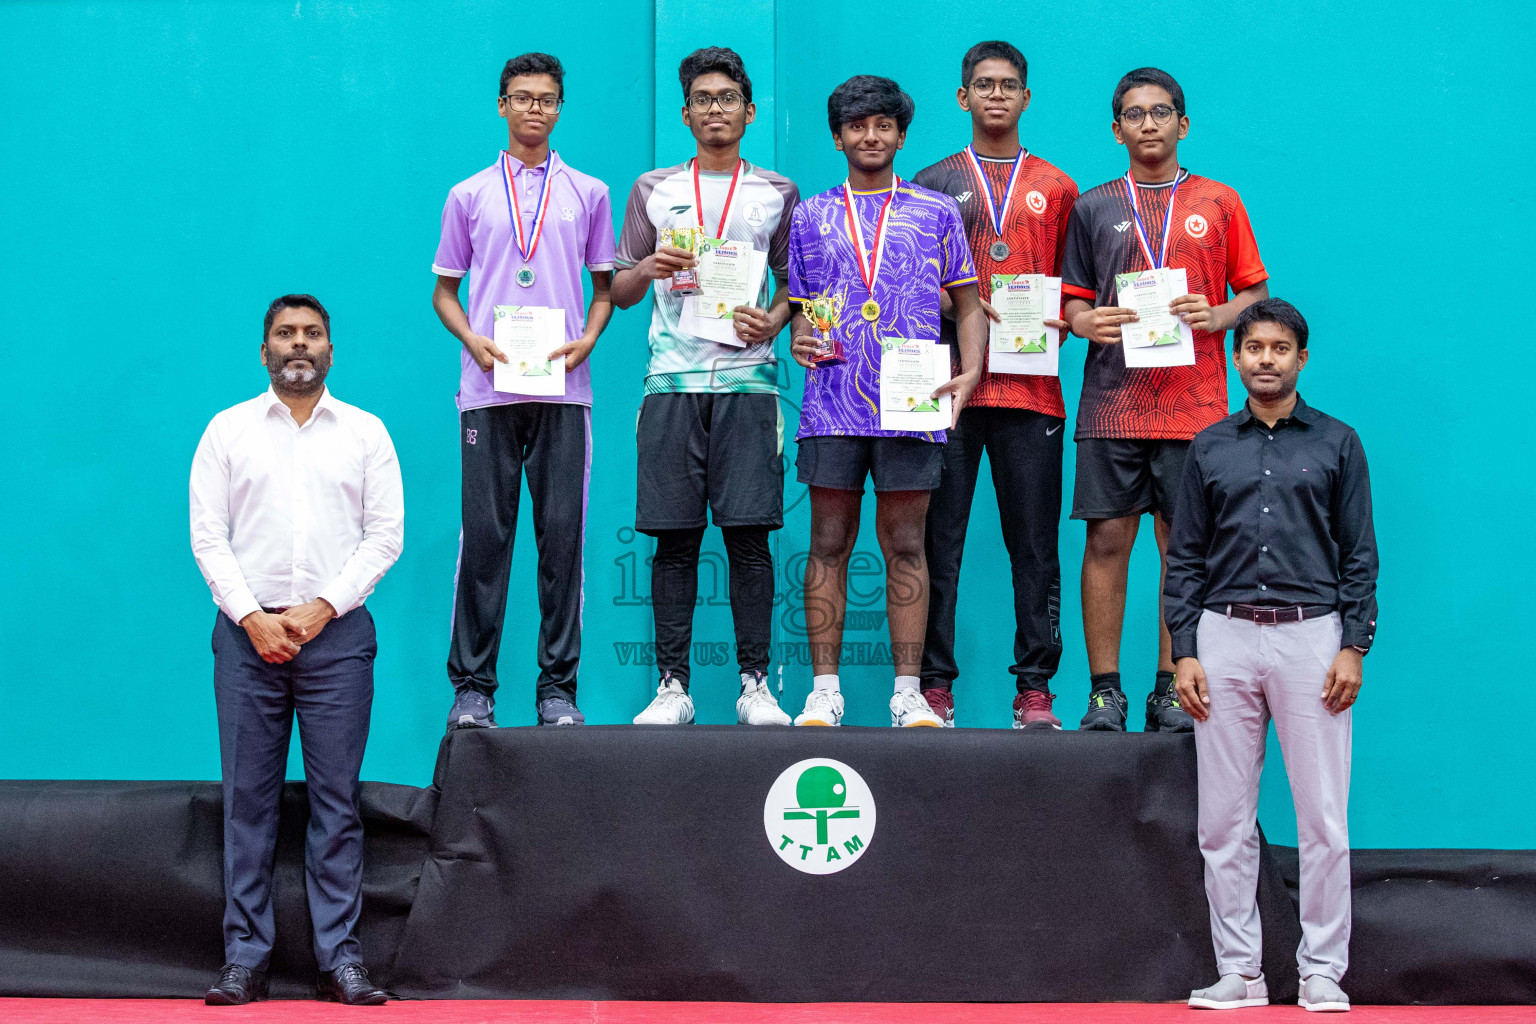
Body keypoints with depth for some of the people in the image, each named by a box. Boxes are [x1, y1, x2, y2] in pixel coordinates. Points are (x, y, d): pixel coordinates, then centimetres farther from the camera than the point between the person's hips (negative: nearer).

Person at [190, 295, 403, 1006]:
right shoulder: (228, 430, 10)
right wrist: (253, 617, -8)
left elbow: (386, 534, 4)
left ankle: (339, 958, 2)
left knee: (337, 798, -1)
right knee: (248, 796, 0)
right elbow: (207, 534, 4)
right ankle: (245, 957, 4)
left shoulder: (365, 433, 10)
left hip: (337, 632, 0)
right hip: (248, 632, 0)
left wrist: (322, 608, -8)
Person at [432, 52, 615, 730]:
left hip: (563, 389, 0)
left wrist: (586, 341, -3)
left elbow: (605, 285, 16)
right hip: (488, 389, 0)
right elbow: (444, 289, 14)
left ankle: (557, 688, 5)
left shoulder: (589, 194, 13)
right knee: (484, 536, -2)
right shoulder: (469, 196, 12)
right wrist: (474, 342, -4)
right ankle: (472, 686, 4)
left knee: (562, 535, -2)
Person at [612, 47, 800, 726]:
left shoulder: (776, 194, 14)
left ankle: (755, 684, 0)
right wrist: (646, 271, -7)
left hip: (748, 378, -1)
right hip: (672, 381, 1)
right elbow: (619, 292, 15)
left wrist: (773, 320, -5)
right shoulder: (654, 190, 15)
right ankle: (672, 686, 3)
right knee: (674, 537, -2)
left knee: (749, 534, -6)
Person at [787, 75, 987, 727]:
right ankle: (825, 689, 6)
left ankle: (908, 691, 6)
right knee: (829, 544, 1)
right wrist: (799, 338, -4)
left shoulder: (937, 213, 11)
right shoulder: (810, 217, 14)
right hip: (831, 402, 1)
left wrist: (970, 371, -4)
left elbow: (969, 305, 12)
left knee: (905, 545, 2)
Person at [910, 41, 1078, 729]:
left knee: (1034, 541, -1)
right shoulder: (932, 183, 13)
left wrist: (1059, 321, -3)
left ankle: (1034, 687, 3)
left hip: (1031, 383, 1)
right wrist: (963, 307, -8)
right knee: (940, 538, -3)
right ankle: (934, 685, 1)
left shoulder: (1056, 189, 17)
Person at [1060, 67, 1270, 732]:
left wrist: (1216, 316, -9)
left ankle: (1171, 690, 8)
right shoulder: (1093, 208, 12)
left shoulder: (1219, 204, 11)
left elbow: (1256, 292, 11)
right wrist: (1086, 322, -9)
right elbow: (1072, 299, 13)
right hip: (1112, 402, 0)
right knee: (1107, 540, -3)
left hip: (1194, 402, 0)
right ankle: (1105, 692, 4)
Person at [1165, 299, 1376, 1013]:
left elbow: (1359, 554, 6)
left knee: (1323, 819, -3)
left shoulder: (1336, 444, 8)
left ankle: (1323, 972, 6)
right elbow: (1185, 558, 10)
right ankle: (1239, 971, 10)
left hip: (1311, 637, -2)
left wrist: (1354, 646, -4)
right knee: (1224, 820, 2)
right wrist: (1183, 651, 1)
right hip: (1225, 636, 2)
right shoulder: (1210, 448, 12)